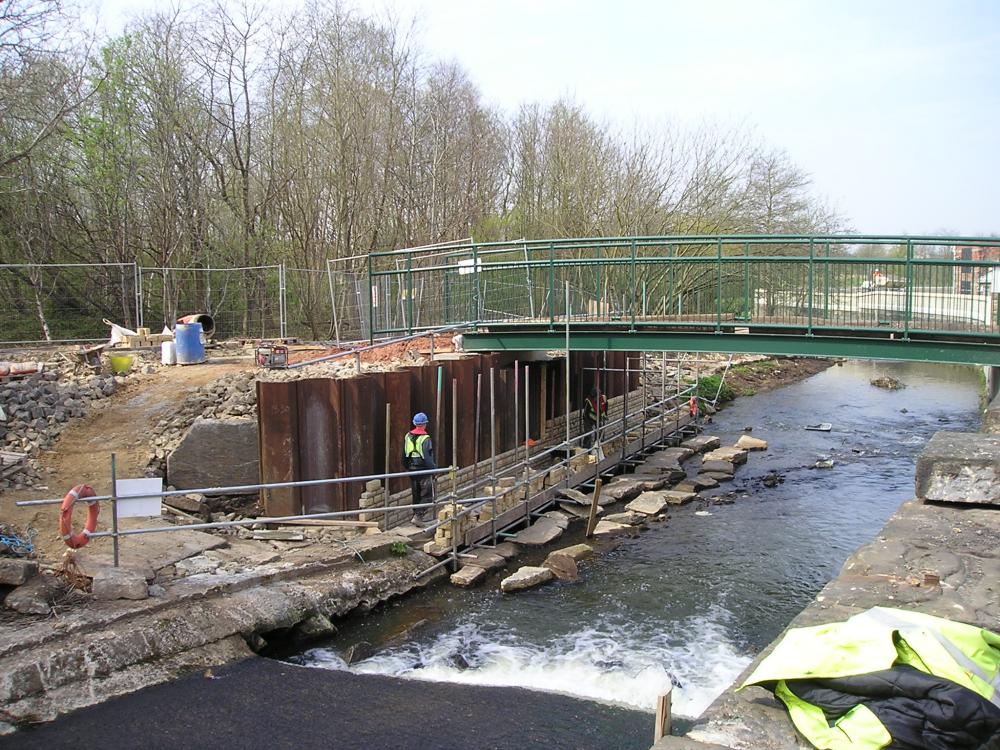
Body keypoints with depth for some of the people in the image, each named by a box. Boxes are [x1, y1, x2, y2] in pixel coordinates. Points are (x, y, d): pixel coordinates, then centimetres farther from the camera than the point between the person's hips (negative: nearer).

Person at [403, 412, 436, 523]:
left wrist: (407, 467, 22)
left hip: (412, 470, 6)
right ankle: (425, 517, -3)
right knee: (427, 495, 1)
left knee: (416, 495, 16)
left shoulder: (407, 437, 5)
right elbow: (427, 457, -20)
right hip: (424, 471, -6)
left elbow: (404, 455, 12)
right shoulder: (425, 439, -16)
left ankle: (417, 515, 20)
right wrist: (434, 467, -10)